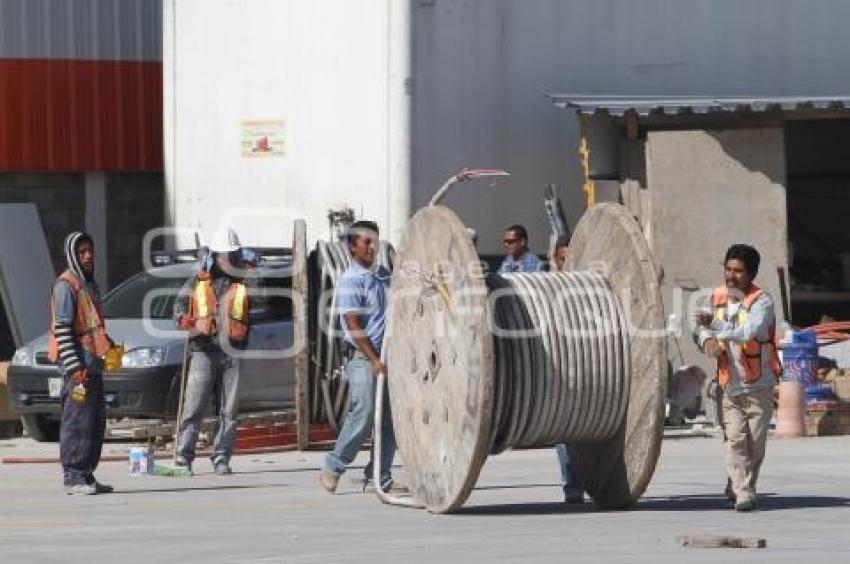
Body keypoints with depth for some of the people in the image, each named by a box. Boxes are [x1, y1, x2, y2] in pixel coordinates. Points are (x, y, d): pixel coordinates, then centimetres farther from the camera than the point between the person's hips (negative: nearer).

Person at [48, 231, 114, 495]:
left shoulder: (88, 284, 19)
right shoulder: (66, 286, -10)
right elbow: (62, 329, -17)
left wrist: (108, 344, 13)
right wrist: (74, 366, -22)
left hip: (92, 362, 10)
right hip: (78, 364, -10)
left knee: (96, 421, 12)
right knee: (78, 421, -11)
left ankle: (87, 475, 17)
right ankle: (73, 478, -10)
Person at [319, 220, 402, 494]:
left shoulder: (383, 274, 12)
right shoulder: (351, 280, -10)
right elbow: (354, 326, -15)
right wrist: (374, 360, -19)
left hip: (386, 355, 7)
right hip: (362, 357, -7)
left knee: (390, 418, 3)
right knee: (363, 415, -11)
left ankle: (380, 476, 9)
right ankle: (332, 469, 3)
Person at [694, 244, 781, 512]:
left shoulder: (761, 301, -14)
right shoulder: (718, 297, 3)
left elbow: (749, 332, -31)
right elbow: (701, 327, 15)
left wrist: (715, 325, -37)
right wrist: (706, 339, -9)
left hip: (759, 386, -3)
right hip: (731, 387, 3)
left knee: (755, 443, 5)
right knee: (734, 440, -9)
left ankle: (743, 487, 22)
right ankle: (743, 494, -11)